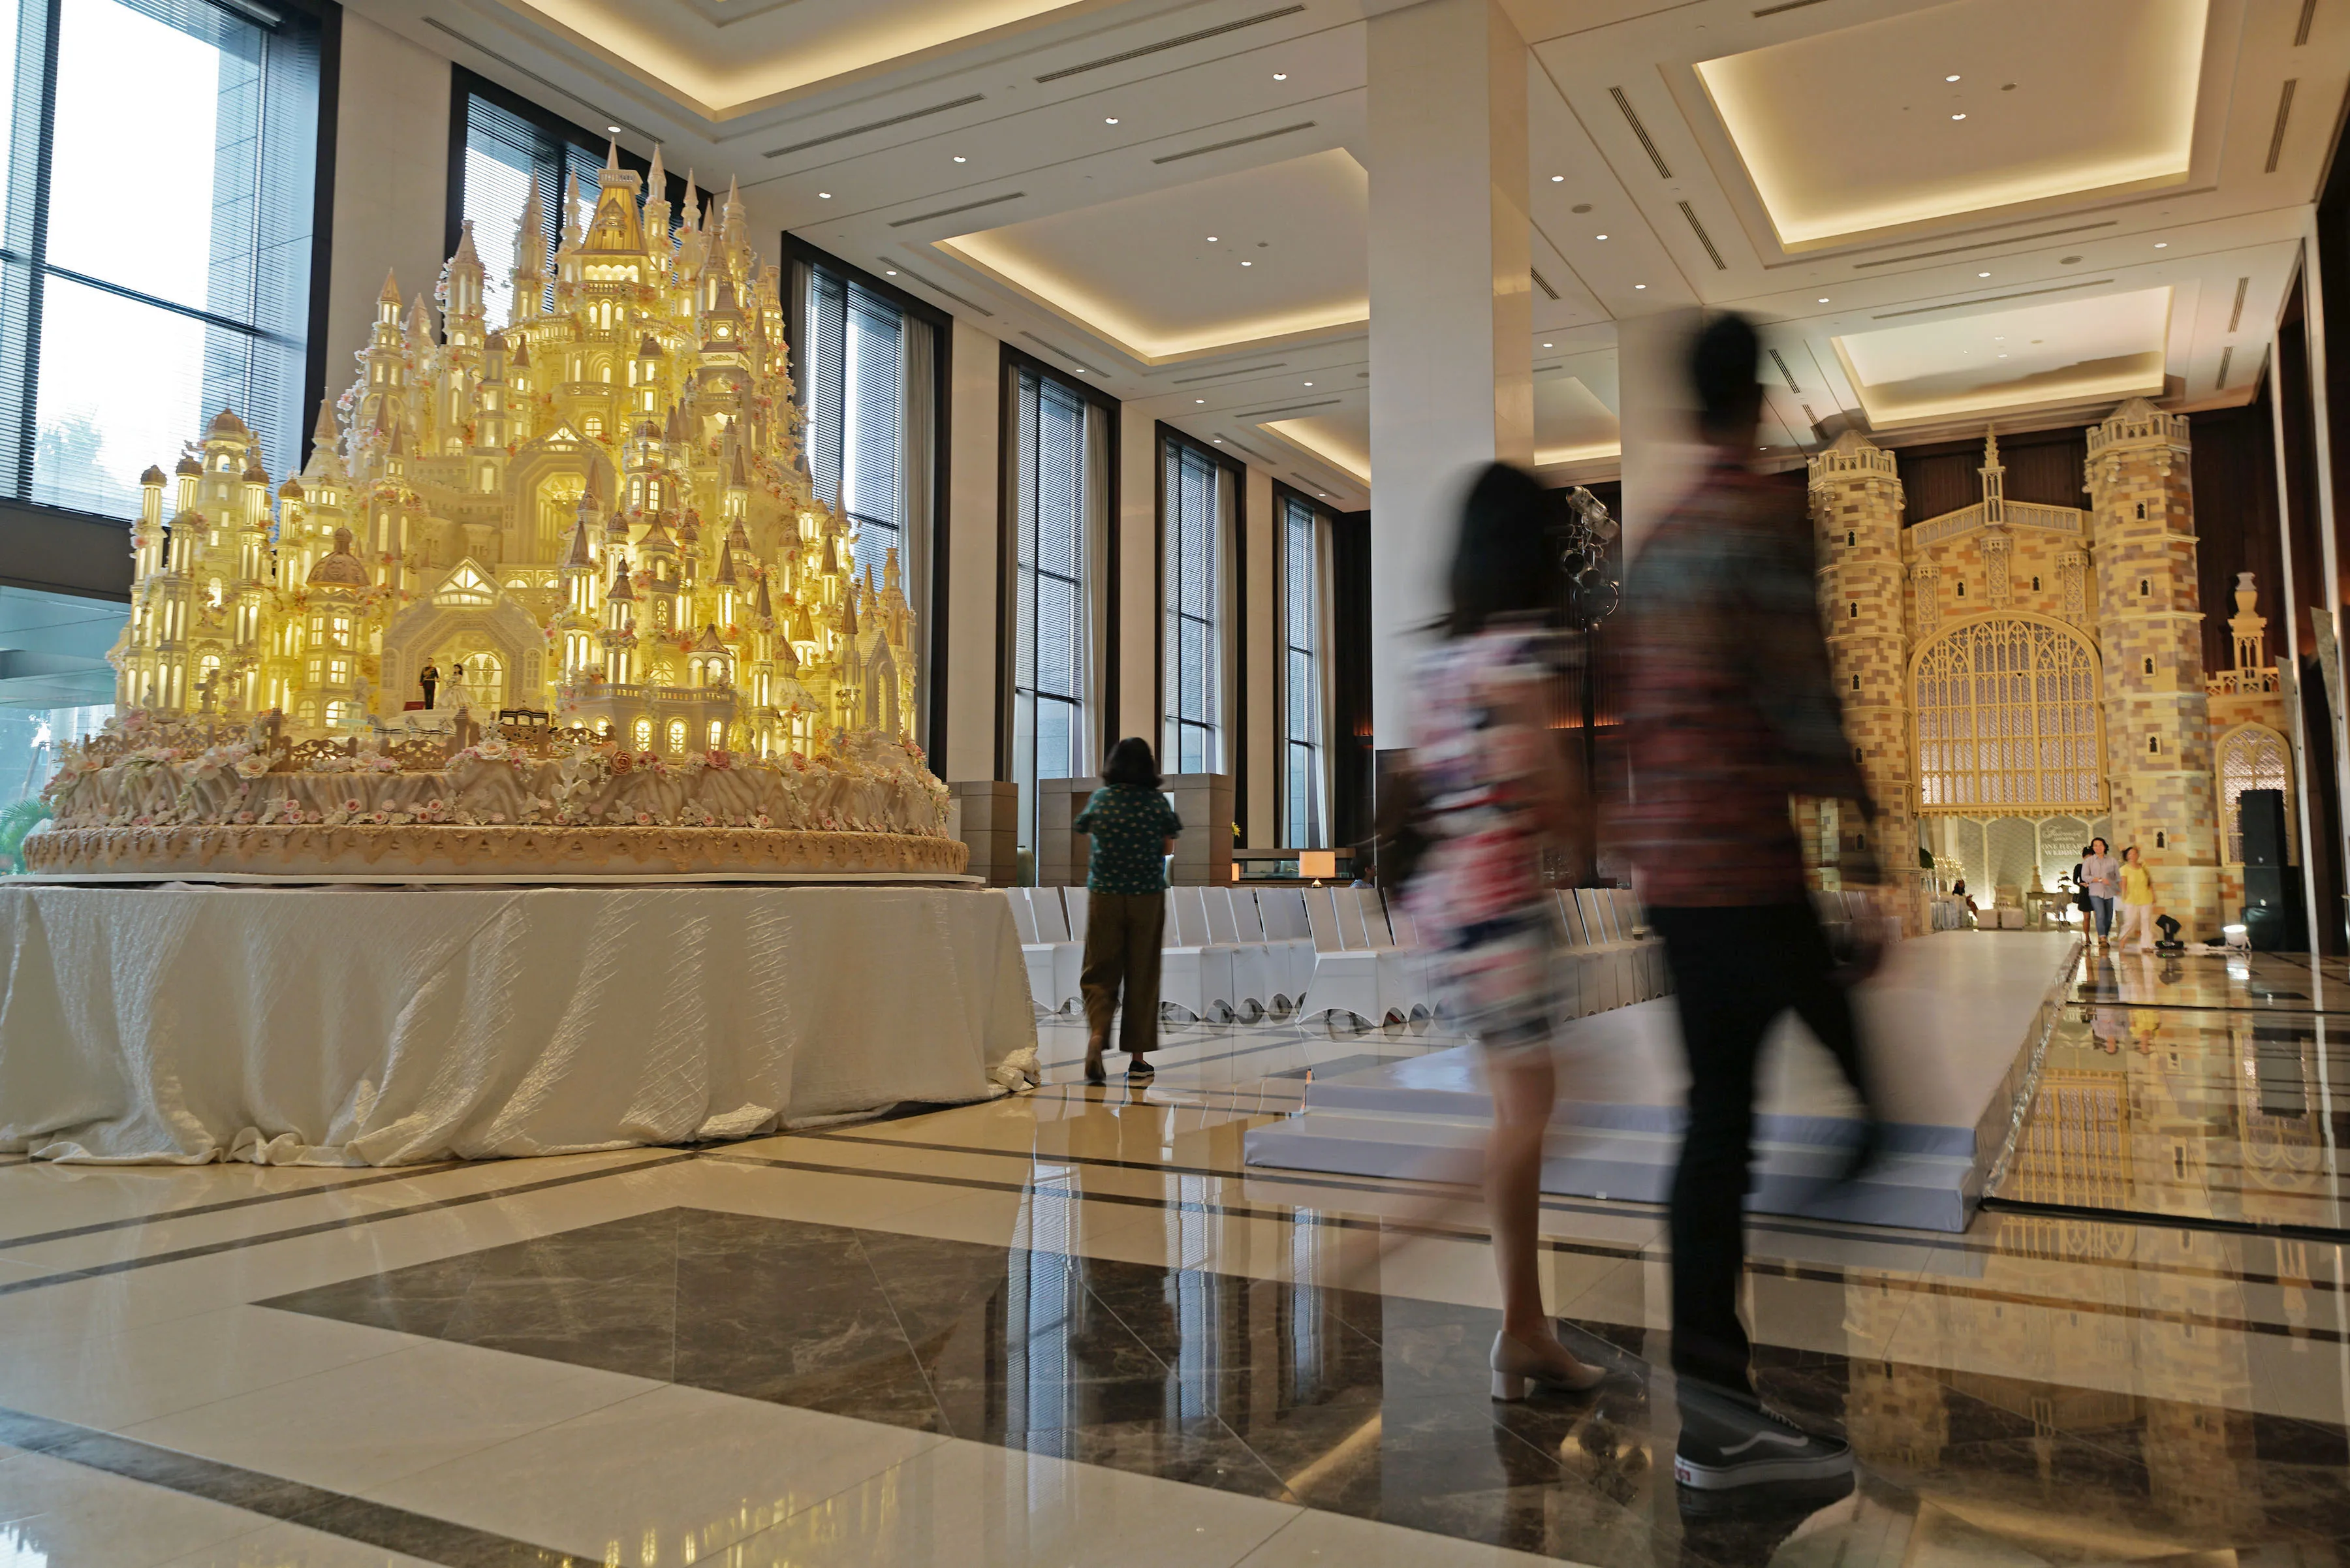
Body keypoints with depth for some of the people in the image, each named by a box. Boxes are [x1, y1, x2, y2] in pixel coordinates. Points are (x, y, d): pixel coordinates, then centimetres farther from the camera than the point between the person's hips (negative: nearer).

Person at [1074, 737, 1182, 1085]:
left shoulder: (1099, 799, -1)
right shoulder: (1157, 802, -4)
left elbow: (1084, 833, 6)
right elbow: (1168, 849, 0)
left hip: (1104, 896, 1)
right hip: (1148, 896, -1)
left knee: (1100, 971, 8)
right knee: (1142, 974, 8)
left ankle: (1096, 1034, -17)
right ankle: (1137, 1055, 14)